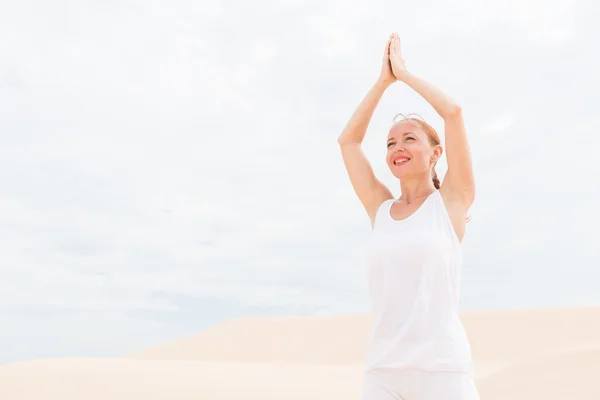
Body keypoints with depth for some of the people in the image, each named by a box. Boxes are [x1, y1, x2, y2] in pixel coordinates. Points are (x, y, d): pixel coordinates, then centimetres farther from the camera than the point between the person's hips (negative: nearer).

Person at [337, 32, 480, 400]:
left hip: (441, 369, -3)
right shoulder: (381, 210, 12)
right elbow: (348, 140, 14)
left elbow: (453, 111, -4)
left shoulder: (452, 199, 3)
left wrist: (404, 71, 9)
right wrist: (384, 80, 17)